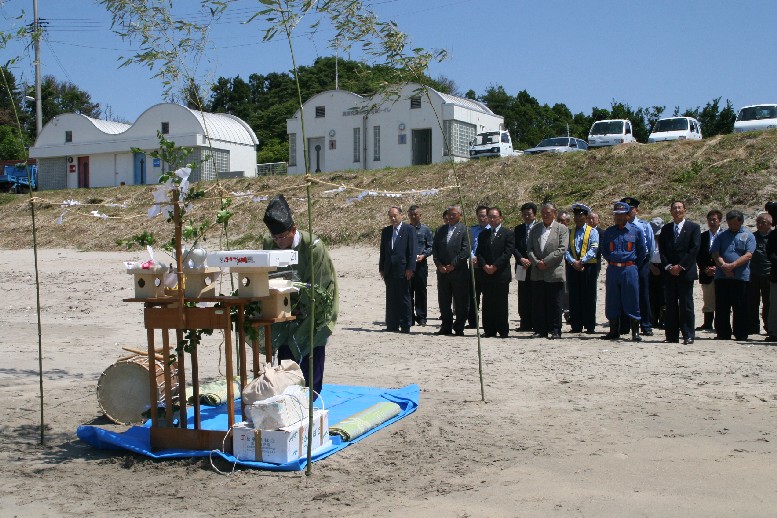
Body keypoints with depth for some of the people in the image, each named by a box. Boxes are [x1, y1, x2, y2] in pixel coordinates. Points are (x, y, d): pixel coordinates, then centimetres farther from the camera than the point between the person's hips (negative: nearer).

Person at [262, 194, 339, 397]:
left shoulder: (312, 245, -21)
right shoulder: (269, 245, -7)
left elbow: (317, 287, -16)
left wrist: (299, 307, -19)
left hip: (312, 309, -4)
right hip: (285, 309, 4)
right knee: (285, 350, 1)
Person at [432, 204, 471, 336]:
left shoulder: (465, 230, -2)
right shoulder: (440, 230, 13)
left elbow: (465, 251, -10)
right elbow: (434, 249, 9)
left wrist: (452, 265, -13)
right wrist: (439, 265, -4)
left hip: (459, 271, -5)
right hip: (442, 271, 5)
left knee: (460, 302, 0)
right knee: (444, 301, 9)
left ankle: (459, 328, 7)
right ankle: (446, 327, 18)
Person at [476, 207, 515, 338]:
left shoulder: (508, 234, 1)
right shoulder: (483, 234, 15)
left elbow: (508, 252, -8)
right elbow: (479, 252, 9)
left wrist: (495, 266, -14)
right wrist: (484, 266, -8)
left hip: (501, 273, -4)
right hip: (486, 274, 4)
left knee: (501, 304, -1)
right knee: (487, 304, 5)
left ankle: (503, 330, 5)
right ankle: (489, 330, 9)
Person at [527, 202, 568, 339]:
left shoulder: (562, 229, 1)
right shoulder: (535, 229, 13)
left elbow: (562, 249, -9)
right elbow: (529, 249, 8)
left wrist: (546, 261, -14)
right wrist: (536, 263, -8)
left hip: (554, 273, -4)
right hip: (538, 273, 4)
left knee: (554, 304, 0)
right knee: (538, 304, 6)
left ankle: (555, 331, 7)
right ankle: (540, 330, 12)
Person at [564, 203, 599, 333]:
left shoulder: (592, 232, 4)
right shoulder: (570, 232, 15)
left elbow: (594, 250, -7)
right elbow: (566, 250, 6)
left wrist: (581, 261, -17)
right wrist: (573, 262, -12)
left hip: (588, 266, -4)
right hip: (573, 267, 4)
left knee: (589, 297, -2)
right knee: (574, 297, 4)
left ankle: (590, 326, 2)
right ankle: (576, 326, 9)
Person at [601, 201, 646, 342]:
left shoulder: (636, 231, 1)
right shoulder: (609, 232, 8)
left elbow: (641, 251, 7)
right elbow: (603, 249, 18)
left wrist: (634, 264, 6)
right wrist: (611, 261, 11)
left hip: (629, 269, -3)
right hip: (612, 270, 3)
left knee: (632, 301, -1)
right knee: (612, 302, 6)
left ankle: (635, 332, 5)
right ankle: (614, 331, 15)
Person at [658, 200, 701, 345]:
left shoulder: (693, 227, 2)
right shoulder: (666, 229, 13)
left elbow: (695, 249, -6)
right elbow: (662, 250, 9)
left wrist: (680, 266, -12)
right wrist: (668, 267, -5)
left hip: (685, 272, -3)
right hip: (669, 272, 4)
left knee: (686, 305, -3)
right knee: (670, 305, 4)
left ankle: (688, 336, 2)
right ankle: (672, 336, 8)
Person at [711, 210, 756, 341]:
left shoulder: (748, 236, 6)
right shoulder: (721, 236, 14)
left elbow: (748, 255, -6)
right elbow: (715, 254, 4)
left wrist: (732, 265, -17)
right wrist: (724, 266, -13)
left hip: (741, 277, -2)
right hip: (721, 276, 3)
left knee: (740, 308, 1)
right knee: (721, 308, 4)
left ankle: (741, 336, 8)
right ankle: (723, 334, 11)